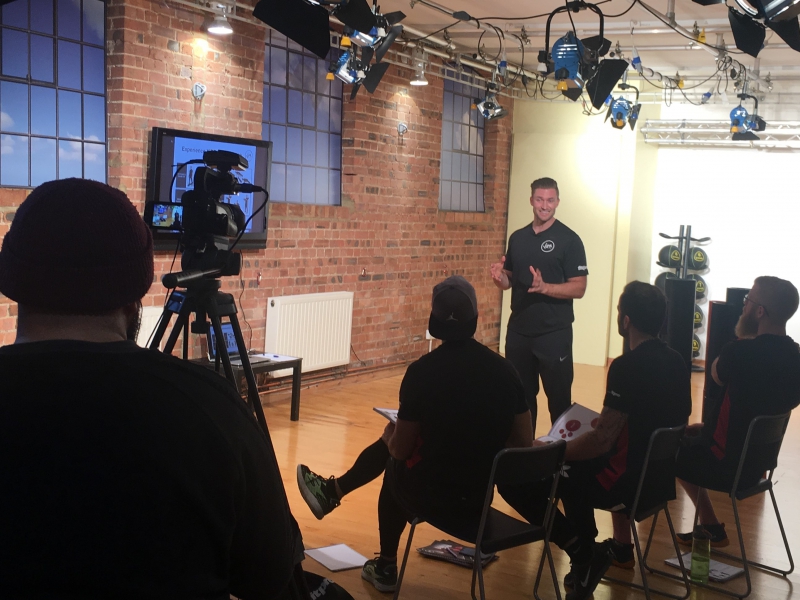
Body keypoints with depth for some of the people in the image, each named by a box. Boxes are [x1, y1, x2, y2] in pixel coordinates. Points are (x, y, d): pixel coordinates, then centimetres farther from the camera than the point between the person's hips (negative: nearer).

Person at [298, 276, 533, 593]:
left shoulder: (423, 370, -15)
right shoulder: (505, 369, -5)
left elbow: (401, 449, -8)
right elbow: (523, 443, 2)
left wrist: (389, 436, 15)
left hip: (431, 494, -4)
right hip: (483, 493, 4)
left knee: (395, 466, 31)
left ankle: (387, 567, 45)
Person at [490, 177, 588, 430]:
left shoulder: (569, 240, -7)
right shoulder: (517, 238, 9)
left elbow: (579, 288, -10)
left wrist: (544, 287, -25)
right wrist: (500, 278, -8)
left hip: (554, 333, -5)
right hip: (518, 330, 5)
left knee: (559, 397, 3)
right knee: (520, 395, 12)